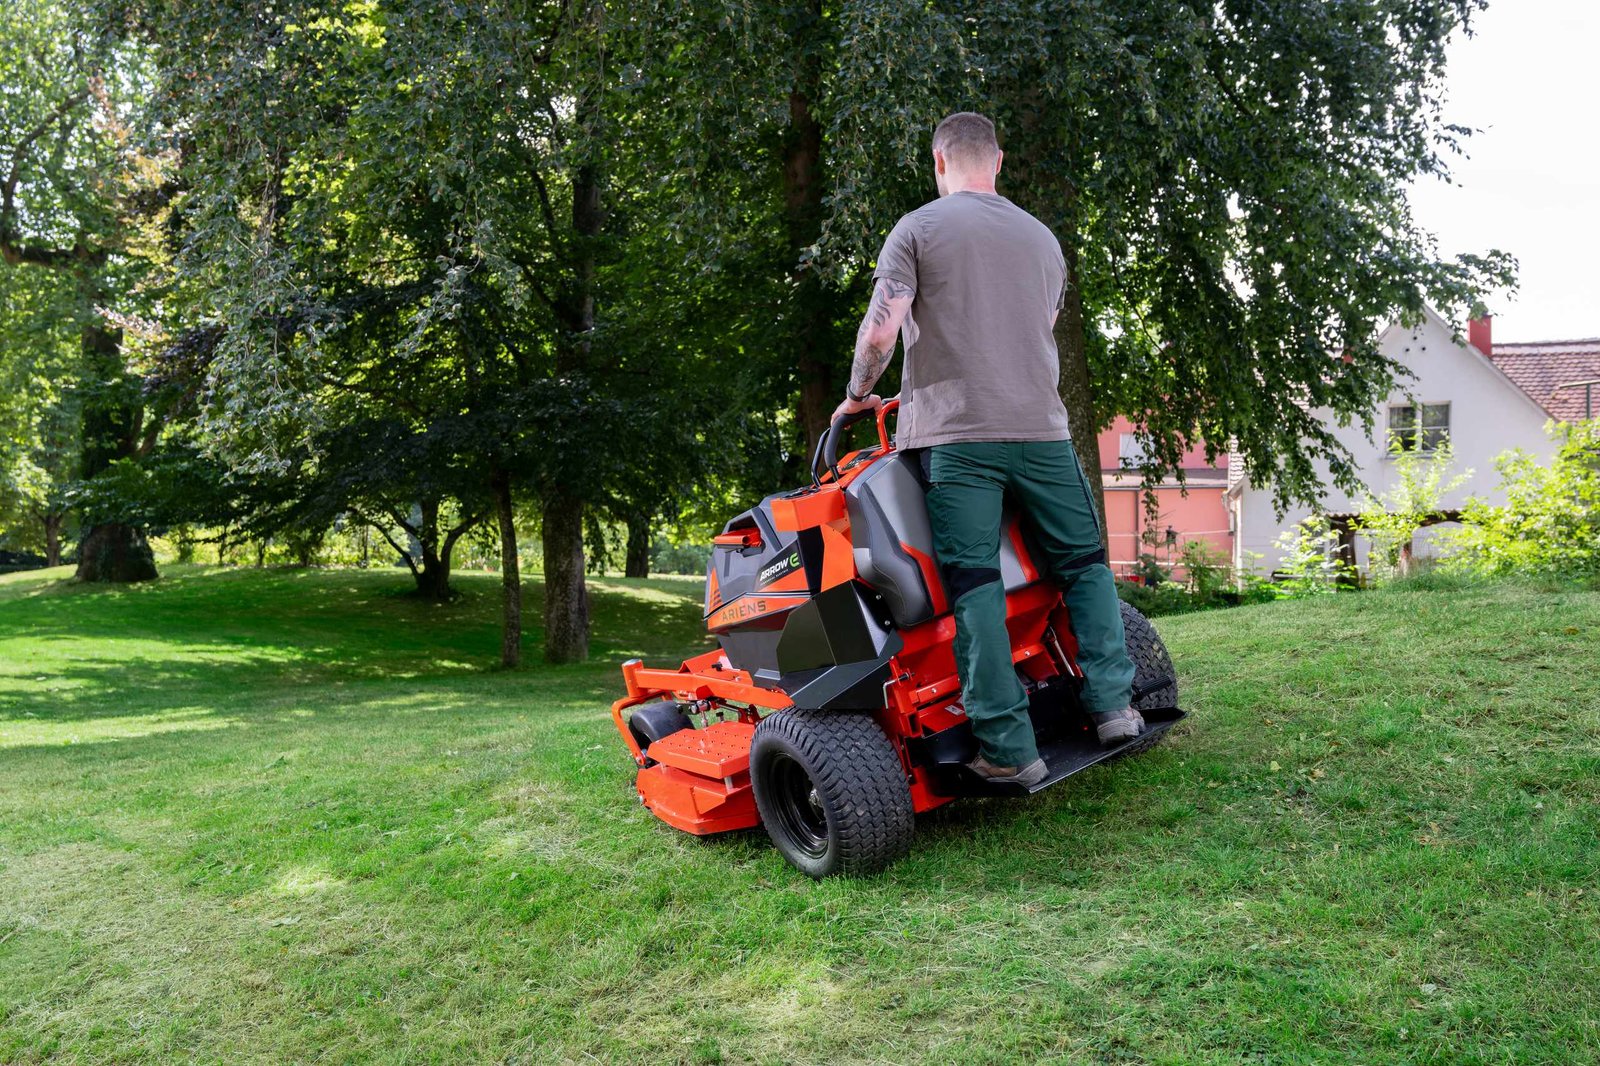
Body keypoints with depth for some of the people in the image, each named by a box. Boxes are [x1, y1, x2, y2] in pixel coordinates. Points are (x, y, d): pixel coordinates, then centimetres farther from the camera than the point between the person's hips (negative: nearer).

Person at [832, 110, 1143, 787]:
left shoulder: (917, 229, 2)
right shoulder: (1043, 238, 18)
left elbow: (879, 333, -9)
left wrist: (857, 396, 8)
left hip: (955, 433, -4)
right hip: (1041, 428, 4)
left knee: (974, 584, -5)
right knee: (1084, 562, 16)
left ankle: (1010, 749, -6)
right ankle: (1113, 705, 12)